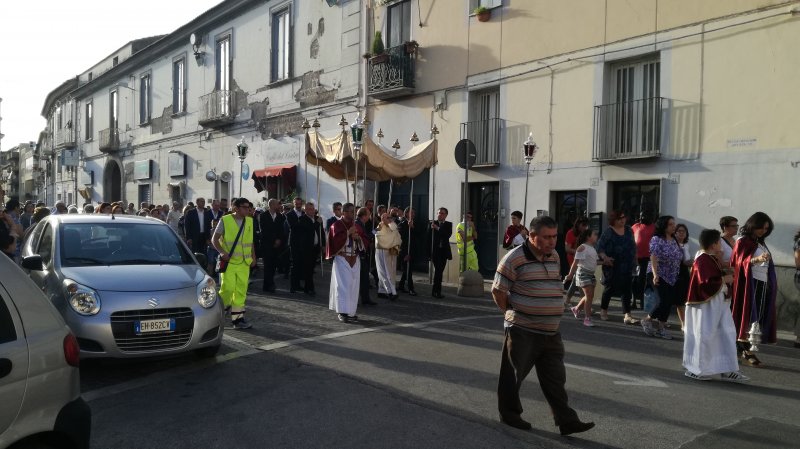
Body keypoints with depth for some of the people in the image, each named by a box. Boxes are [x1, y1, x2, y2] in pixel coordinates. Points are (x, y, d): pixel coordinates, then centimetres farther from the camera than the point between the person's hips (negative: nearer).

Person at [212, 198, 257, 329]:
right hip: (229, 261, -4)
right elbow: (214, 239, -1)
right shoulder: (225, 220, -3)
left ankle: (237, 318, 9)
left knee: (241, 291, 3)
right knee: (228, 288, -10)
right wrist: (222, 252, -15)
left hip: (244, 262, 4)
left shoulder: (250, 221, 11)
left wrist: (253, 257, 12)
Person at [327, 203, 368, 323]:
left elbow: (365, 240, 12)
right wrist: (348, 232, -18)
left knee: (353, 286, 5)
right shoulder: (336, 225, -3)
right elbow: (336, 239, -18)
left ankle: (351, 311, 11)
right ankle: (342, 312, -9)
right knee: (342, 285, -9)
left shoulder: (356, 226, 15)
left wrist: (358, 237, -7)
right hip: (341, 259, -6)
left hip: (354, 260, 6)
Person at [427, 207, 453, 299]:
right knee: (438, 270, -10)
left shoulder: (448, 224, 9)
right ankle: (437, 291, -4)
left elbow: (448, 234, -11)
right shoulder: (432, 223, 1)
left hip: (444, 251, 4)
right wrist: (429, 250, -4)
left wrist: (438, 228, -18)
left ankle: (434, 291, 17)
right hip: (435, 250, -3)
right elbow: (428, 238, 1)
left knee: (440, 271, 7)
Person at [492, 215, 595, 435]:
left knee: (556, 378, 9)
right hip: (522, 332, -6)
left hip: (551, 332, 6)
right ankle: (509, 413, 25)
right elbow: (498, 290, -11)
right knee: (513, 375, 9)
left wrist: (550, 316, 16)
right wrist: (512, 314, -2)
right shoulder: (514, 258, -15)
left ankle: (566, 420, 14)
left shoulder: (554, 257, 8)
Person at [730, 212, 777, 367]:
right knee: (749, 318, -9)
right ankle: (748, 352, -9)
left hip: (763, 284, 7)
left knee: (758, 318, 3)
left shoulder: (761, 243, 18)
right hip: (749, 284, -7)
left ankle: (741, 346, 8)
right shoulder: (743, 242, -3)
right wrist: (756, 259, -30)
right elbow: (740, 262, -13)